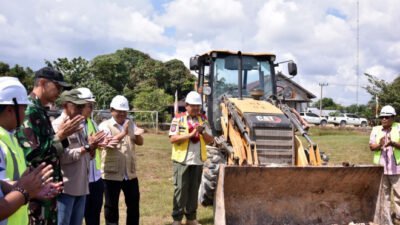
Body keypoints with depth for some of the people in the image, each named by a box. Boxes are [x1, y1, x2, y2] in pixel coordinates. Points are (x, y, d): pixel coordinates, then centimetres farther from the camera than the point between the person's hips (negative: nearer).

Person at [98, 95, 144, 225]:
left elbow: (140, 142, 2)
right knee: (111, 206, 7)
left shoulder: (131, 124, 10)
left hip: (130, 173, 5)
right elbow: (108, 143, -21)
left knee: (134, 204, 13)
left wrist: (138, 135, -20)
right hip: (111, 174, -4)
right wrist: (123, 133, -32)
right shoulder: (105, 125, -5)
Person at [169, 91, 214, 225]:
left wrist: (203, 132, -12)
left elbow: (211, 140, 8)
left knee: (194, 189, 10)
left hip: (198, 161, 4)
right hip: (182, 160, -4)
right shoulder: (178, 119, -4)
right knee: (181, 190, 0)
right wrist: (191, 134, -20)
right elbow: (172, 139, -13)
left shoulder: (203, 119, 9)